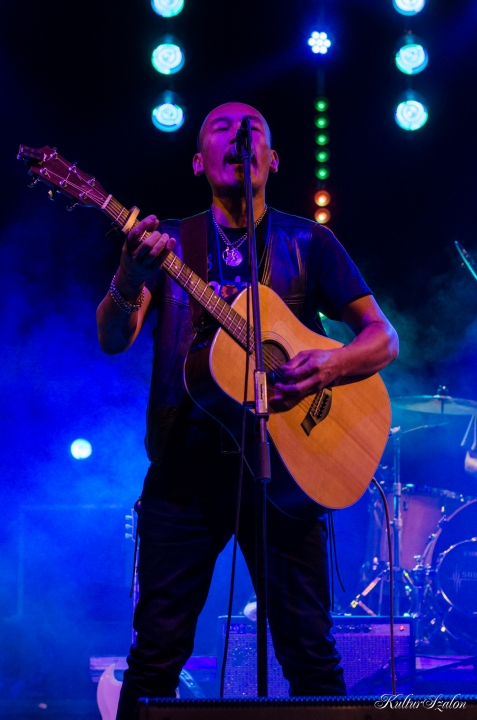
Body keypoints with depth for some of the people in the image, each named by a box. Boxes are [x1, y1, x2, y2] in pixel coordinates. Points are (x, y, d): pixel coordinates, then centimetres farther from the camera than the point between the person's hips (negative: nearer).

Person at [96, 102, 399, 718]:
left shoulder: (308, 242, 10)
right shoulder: (168, 242, 11)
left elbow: (383, 338, 8)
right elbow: (114, 339, -2)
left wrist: (332, 364, -15)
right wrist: (130, 277, -25)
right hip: (186, 462, 1)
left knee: (310, 653, -4)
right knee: (156, 650, -2)